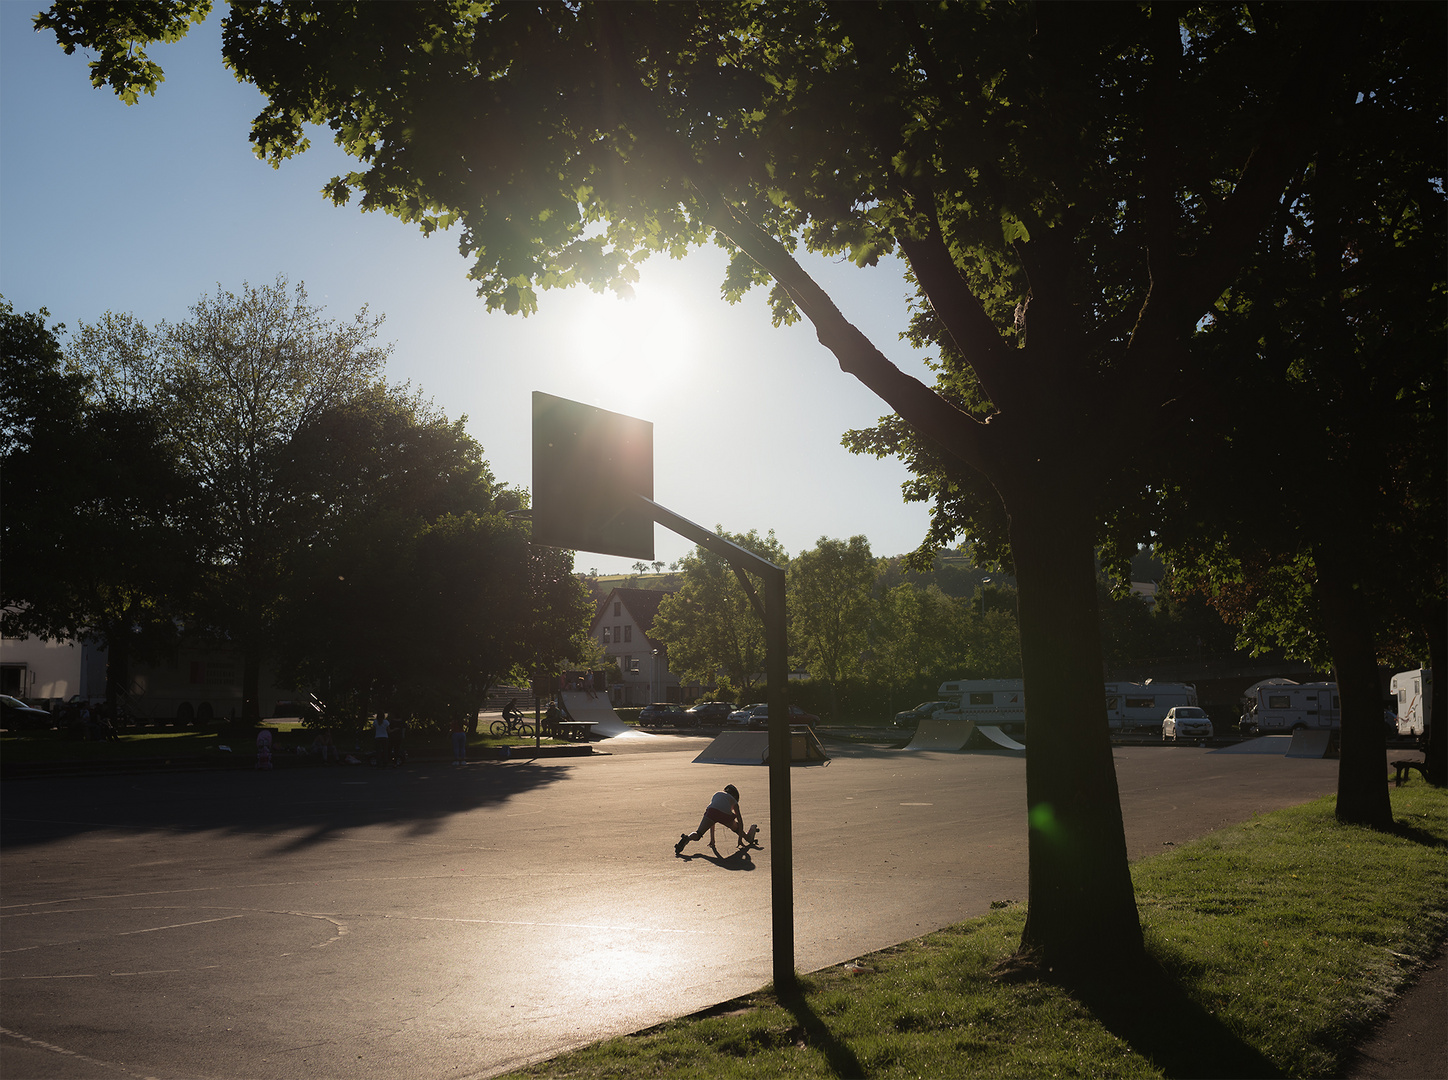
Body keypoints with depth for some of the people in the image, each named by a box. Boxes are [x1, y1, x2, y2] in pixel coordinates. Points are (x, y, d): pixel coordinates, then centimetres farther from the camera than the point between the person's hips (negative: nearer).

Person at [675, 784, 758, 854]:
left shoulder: (717, 794, 40)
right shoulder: (733, 800, 33)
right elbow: (740, 821, 27)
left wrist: (712, 839, 40)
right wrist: (740, 839, 29)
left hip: (712, 810, 0)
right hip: (725, 815, 0)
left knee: (698, 834, -12)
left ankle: (686, 838, -39)